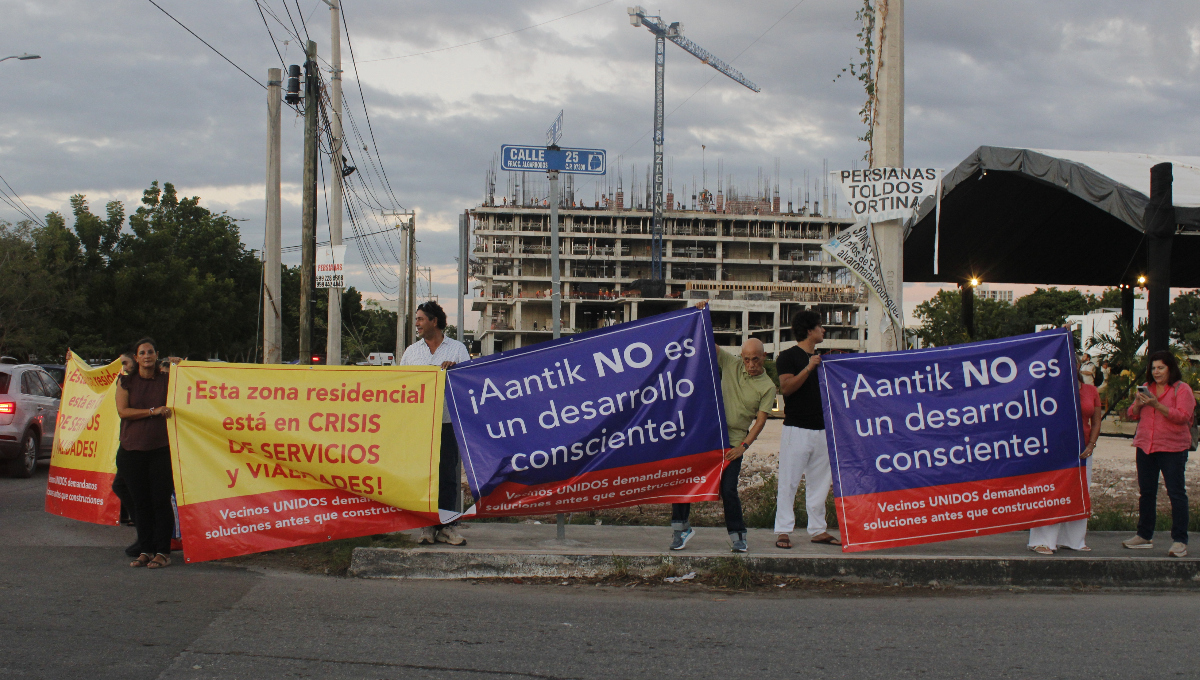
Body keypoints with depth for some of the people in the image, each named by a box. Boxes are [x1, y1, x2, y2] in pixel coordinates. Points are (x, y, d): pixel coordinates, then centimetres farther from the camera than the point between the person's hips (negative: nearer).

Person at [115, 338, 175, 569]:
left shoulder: (166, 379, 7)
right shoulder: (126, 381, 8)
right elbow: (122, 411, -3)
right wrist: (153, 411, -11)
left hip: (160, 448, -2)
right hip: (132, 448, 2)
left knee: (161, 500, -4)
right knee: (140, 502, 6)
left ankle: (163, 552, 1)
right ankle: (146, 550, 14)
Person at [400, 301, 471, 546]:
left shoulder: (457, 349, 10)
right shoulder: (411, 351, 18)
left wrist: (454, 368, -15)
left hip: (447, 422, -2)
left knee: (447, 475, -3)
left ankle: (446, 525, 2)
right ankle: (427, 526, 6)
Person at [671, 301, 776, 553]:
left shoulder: (767, 387, -4)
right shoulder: (731, 364, 4)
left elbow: (760, 420, -6)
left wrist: (744, 446, -14)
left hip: (734, 441, -3)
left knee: (728, 490, -7)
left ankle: (738, 536, 10)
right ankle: (680, 528, 12)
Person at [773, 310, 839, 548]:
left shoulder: (820, 359, 18)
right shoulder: (788, 356, -4)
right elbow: (786, 387, -17)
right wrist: (808, 368, -22)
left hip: (821, 428, 7)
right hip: (796, 428, -7)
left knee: (820, 481, 9)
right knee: (789, 481, -6)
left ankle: (818, 529, 15)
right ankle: (783, 531, -4)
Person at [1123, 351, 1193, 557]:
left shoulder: (1182, 389, -4)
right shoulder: (1147, 388, 14)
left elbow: (1182, 416, -15)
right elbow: (1133, 414, 14)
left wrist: (1157, 404, -22)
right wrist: (1138, 403, -8)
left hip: (1172, 449, -6)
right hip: (1146, 447, 6)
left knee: (1176, 493, -6)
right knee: (1146, 492, 11)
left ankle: (1180, 541, -5)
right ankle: (1145, 536, 20)